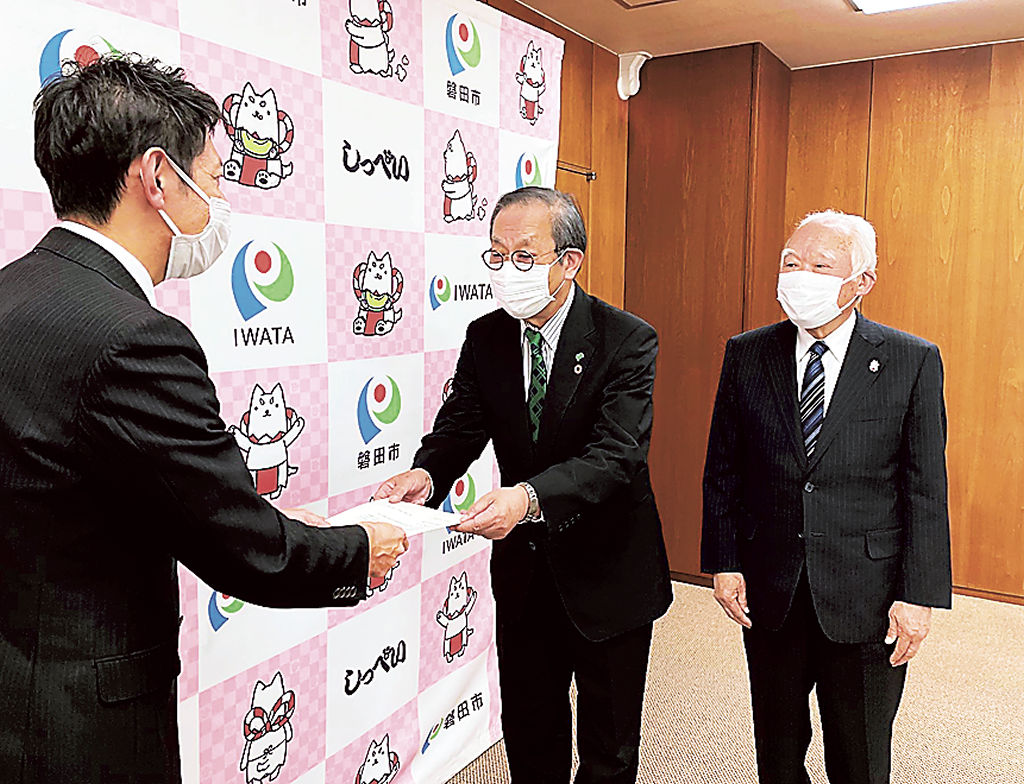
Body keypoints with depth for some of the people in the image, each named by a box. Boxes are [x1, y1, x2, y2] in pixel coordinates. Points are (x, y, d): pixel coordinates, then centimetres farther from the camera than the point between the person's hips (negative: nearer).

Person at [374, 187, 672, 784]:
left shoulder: (627, 341, -18)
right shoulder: (485, 338, -3)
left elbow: (617, 454, -29)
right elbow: (460, 426, -8)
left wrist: (529, 496, -46)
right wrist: (425, 473, -31)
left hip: (608, 574, -3)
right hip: (524, 571, 4)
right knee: (529, 735, 22)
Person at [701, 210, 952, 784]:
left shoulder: (913, 362, -6)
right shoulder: (747, 355, 0)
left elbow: (926, 489, -5)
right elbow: (723, 470, 4)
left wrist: (920, 596, -8)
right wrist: (724, 562, -1)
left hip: (866, 600, -1)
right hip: (769, 592, 2)